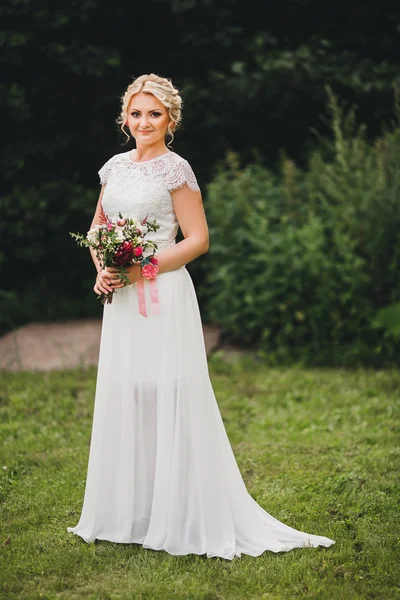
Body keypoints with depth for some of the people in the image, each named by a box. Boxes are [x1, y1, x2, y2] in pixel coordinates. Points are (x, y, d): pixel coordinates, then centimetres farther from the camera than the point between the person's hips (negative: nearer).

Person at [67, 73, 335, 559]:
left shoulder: (175, 170, -7)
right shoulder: (116, 166, 11)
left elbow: (198, 240, -10)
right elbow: (97, 226, 20)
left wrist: (140, 269, -15)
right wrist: (101, 269, 2)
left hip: (161, 296, -7)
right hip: (120, 300, 7)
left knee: (166, 398, -6)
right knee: (121, 396, 10)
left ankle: (179, 518, 3)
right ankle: (129, 512, 21)